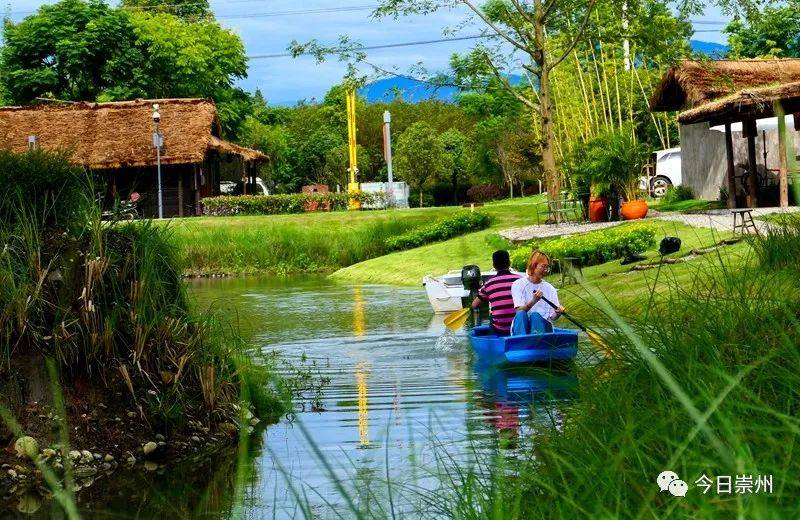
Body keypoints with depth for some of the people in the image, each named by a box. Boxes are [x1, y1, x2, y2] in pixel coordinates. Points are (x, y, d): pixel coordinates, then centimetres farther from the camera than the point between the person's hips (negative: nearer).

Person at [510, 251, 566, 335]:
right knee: (521, 315, -34)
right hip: (521, 328, -1)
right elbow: (519, 311, -9)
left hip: (543, 326, 1)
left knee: (535, 315, -31)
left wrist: (558, 313, -17)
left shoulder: (550, 289, 15)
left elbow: (553, 317, 7)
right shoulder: (518, 285, 6)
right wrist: (533, 301, -27)